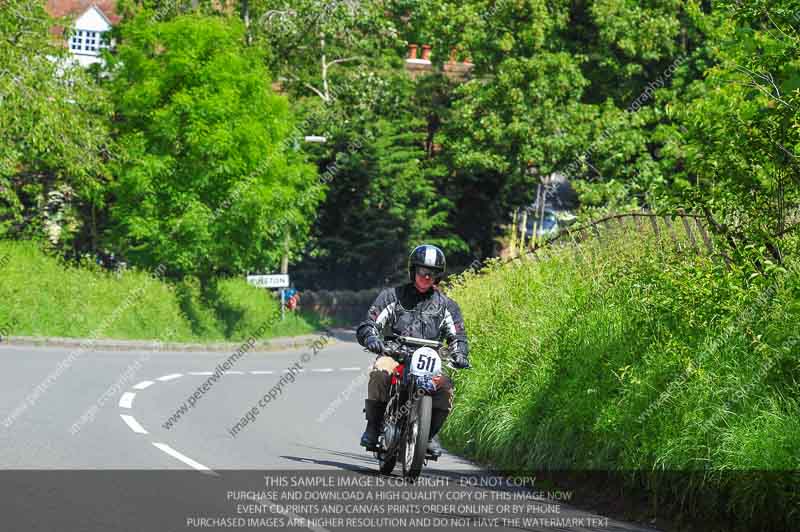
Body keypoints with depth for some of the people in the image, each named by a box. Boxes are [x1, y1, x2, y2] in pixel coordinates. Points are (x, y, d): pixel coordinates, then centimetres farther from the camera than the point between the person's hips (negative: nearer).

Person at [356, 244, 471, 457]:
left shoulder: (446, 306, 16)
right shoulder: (392, 296, 11)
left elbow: (457, 336, 12)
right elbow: (368, 324, 4)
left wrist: (459, 354, -11)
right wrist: (370, 337, -21)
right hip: (394, 356, -1)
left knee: (445, 387, -28)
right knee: (380, 372, -35)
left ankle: (430, 434, -9)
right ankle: (373, 427, -24)